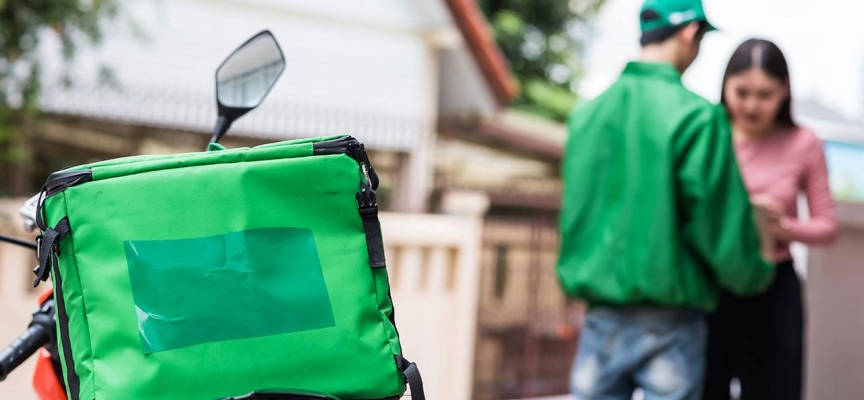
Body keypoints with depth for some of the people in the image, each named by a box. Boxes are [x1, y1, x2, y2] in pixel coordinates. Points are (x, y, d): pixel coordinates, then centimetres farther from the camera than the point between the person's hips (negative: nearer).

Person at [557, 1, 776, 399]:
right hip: (668, 318, -5)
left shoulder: (586, 113, 6)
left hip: (601, 315, 5)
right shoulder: (696, 116, -12)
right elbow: (720, 220, -11)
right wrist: (756, 274, 6)